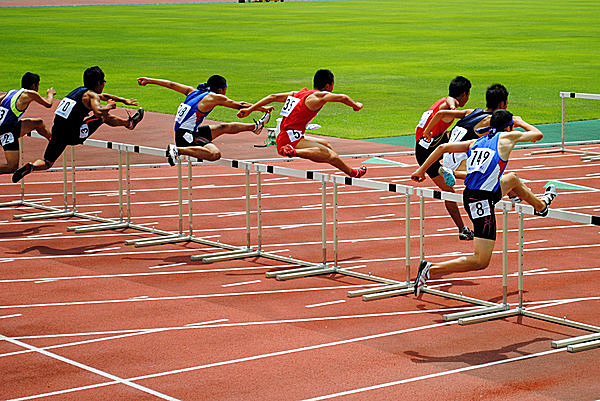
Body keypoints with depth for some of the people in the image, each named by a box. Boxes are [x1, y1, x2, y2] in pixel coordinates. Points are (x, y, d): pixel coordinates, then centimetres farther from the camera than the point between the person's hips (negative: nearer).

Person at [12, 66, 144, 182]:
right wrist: (109, 106, -4)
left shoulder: (80, 90, 22)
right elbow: (98, 111, -25)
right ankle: (129, 122, 32)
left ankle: (30, 167, -10)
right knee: (104, 116, 11)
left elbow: (103, 96, 36)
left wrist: (124, 100, 41)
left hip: (57, 133, 6)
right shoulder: (92, 95, -5)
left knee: (47, 163, 18)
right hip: (72, 135, -6)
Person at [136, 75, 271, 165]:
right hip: (185, 136, -10)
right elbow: (240, 106, 0)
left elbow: (171, 84, 18)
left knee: (224, 127, 20)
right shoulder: (214, 97, -7)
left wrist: (149, 80, 27)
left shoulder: (193, 91, 13)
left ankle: (255, 126, 37)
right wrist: (263, 109, 11)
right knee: (215, 154, -33)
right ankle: (177, 150, -27)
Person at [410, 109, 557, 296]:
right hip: (483, 202, -8)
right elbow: (538, 134, 16)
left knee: (512, 178, 33)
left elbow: (443, 147, 6)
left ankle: (541, 205, 61)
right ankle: (430, 270, -15)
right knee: (480, 261, -7)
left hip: (469, 195, 8)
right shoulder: (507, 137, -1)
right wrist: (520, 122, 33)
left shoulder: (476, 142, 13)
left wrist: (421, 170, 12)